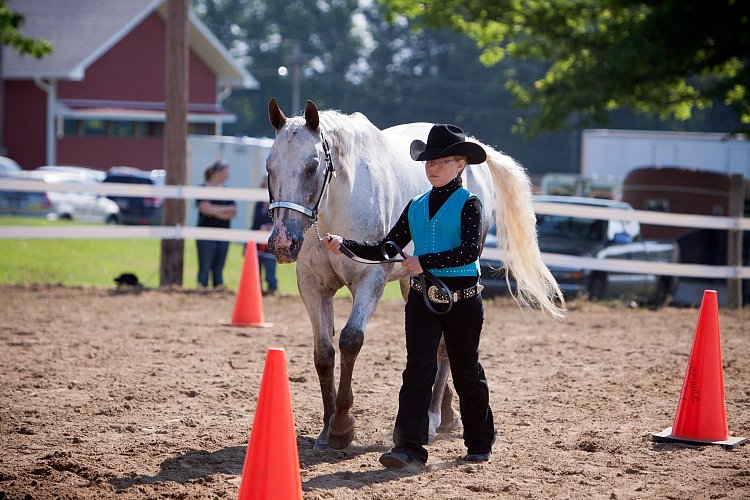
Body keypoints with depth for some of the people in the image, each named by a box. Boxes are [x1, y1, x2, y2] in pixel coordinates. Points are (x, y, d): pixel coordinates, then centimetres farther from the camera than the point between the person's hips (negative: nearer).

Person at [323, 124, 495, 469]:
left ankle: (480, 443, 27)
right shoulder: (416, 207, 10)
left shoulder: (468, 204, -7)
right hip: (422, 298, 4)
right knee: (417, 369, -7)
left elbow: (470, 250, -22)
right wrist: (345, 245, -3)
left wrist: (424, 262, -28)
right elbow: (387, 249, 10)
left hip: (463, 298, -4)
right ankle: (409, 446, -12)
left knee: (466, 372, 10)